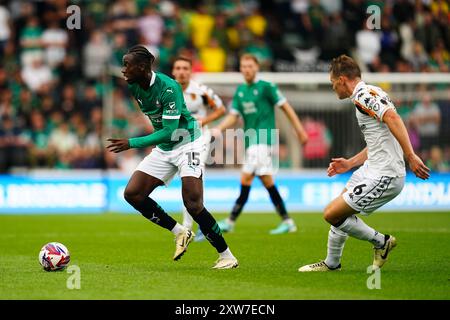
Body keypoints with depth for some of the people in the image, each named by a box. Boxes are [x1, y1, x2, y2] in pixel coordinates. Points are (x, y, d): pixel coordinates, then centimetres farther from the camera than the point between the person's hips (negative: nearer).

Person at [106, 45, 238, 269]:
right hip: (163, 149, 8)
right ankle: (180, 233, 7)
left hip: (188, 143, -8)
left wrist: (131, 144, -31)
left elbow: (169, 132, -29)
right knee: (132, 194, -6)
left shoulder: (168, 88, -26)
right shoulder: (133, 86, -4)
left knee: (193, 205, -17)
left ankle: (226, 256, -3)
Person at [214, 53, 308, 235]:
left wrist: (299, 130, -2)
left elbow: (285, 107, -1)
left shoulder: (266, 87, -5)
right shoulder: (240, 91, 14)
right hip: (251, 141, 7)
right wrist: (219, 129, -8)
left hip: (263, 139, -7)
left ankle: (230, 221, -13)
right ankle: (287, 222, 13)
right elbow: (233, 116, 11)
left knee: (246, 180, -13)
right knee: (267, 181, 7)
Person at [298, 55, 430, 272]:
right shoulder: (368, 94, 18)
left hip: (383, 176, -10)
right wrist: (350, 164, 27)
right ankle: (331, 263, 35)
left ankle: (381, 241, 5)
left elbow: (392, 118, -30)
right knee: (340, 211, 20)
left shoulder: (363, 94, -14)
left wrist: (411, 156, -34)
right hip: (372, 168, 10)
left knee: (332, 214, -10)